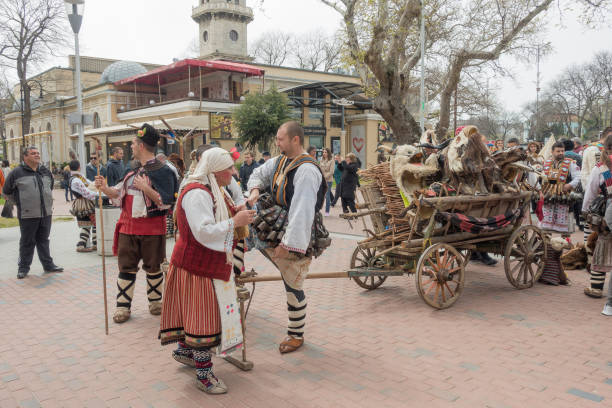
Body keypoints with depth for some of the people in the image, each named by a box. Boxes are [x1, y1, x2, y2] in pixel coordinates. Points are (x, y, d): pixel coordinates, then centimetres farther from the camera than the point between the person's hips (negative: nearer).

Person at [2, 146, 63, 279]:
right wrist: (20, 202, 7)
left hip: (46, 213, 4)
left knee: (43, 240, 14)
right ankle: (23, 267, 16)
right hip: (27, 215, -4)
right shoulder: (16, 173, -5)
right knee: (27, 242, 4)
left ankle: (48, 264, 21)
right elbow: (6, 192, 6)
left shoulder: (46, 172, 10)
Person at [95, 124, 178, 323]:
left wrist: (145, 188, -26)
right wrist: (106, 189, -2)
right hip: (128, 226, 6)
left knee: (153, 267, 9)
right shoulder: (133, 169, 12)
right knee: (126, 267, 8)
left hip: (151, 228, -6)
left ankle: (155, 301, 27)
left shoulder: (162, 171, -10)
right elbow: (120, 194, 16)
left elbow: (166, 202, -18)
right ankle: (123, 306, 17)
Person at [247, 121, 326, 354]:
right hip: (274, 231, 8)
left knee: (293, 287, 4)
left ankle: (296, 335, 23)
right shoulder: (281, 161, 4)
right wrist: (255, 190, -1)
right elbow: (259, 174, 22)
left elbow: (302, 212, -28)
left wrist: (287, 244, -28)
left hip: (294, 239, -8)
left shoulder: (306, 171, -23)